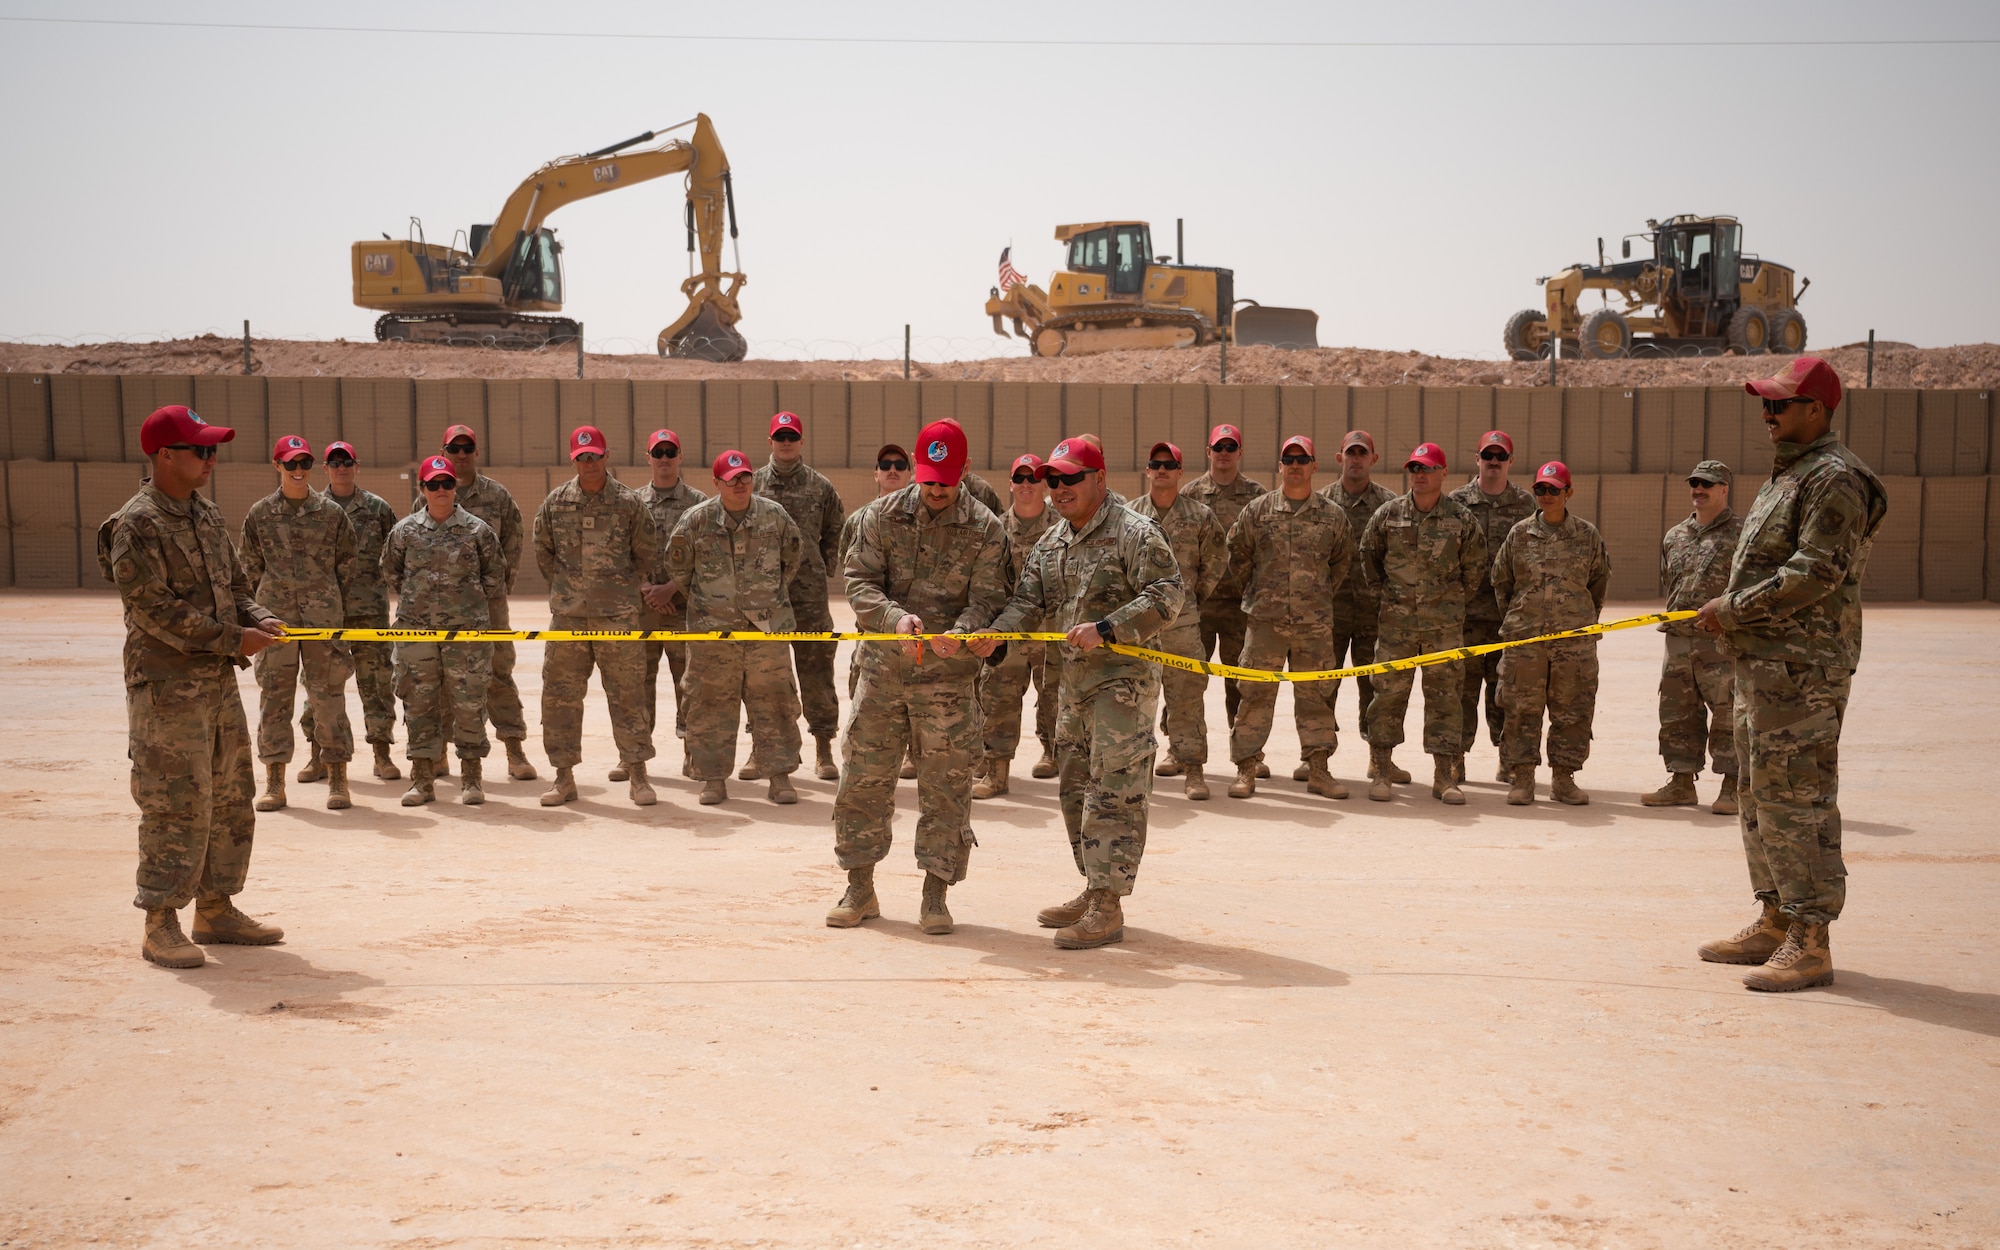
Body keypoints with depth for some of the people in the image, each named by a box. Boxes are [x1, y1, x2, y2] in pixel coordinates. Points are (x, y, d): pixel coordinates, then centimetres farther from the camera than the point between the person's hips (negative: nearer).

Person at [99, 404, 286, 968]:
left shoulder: (209, 516, 14)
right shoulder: (136, 526, -12)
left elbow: (235, 586, 21)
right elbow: (155, 610, -18)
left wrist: (259, 618, 0)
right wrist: (233, 639, -17)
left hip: (219, 680, 9)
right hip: (167, 686, -9)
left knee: (231, 799, 13)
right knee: (176, 805, -5)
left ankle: (215, 909, 25)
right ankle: (160, 926, 6)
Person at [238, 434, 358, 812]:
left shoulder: (332, 512, 5)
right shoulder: (259, 514, 7)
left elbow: (347, 568, 9)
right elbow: (249, 569, 13)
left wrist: (343, 611, 7)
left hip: (324, 614, -1)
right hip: (275, 616, 1)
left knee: (328, 694, -1)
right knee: (274, 695, 4)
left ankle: (337, 780, 7)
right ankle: (274, 783, 12)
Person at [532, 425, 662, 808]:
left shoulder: (630, 503, -2)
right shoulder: (555, 503, 4)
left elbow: (647, 554, 7)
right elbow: (542, 551, 17)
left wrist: (622, 588, 8)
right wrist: (566, 586, 14)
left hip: (617, 615, -2)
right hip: (567, 615, 2)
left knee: (627, 693, 0)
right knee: (560, 693, 4)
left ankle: (637, 775, 9)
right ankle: (564, 776, 14)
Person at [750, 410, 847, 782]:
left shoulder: (820, 487, 6)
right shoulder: (753, 484, 5)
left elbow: (837, 531, 16)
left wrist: (823, 569, 10)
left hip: (809, 594, 0)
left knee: (817, 669, 1)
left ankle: (823, 750, 10)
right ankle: (759, 747, 17)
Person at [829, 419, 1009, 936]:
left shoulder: (984, 529, -1)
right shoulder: (882, 516, 3)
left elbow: (987, 599, -6)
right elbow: (860, 583, -2)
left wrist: (961, 633, -27)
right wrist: (896, 618, -21)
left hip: (949, 676, -1)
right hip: (882, 667, 2)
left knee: (945, 785, 2)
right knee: (863, 778, 6)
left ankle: (935, 896, 15)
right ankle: (860, 891, 21)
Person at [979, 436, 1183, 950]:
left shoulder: (1135, 533, -9)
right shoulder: (1050, 542, 15)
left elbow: (1166, 598, -16)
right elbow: (1028, 602, 10)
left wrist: (1105, 628, -24)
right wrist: (994, 632, -10)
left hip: (1122, 681, -9)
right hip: (1073, 682, 9)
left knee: (1113, 792, -8)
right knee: (1075, 787, 14)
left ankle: (1108, 909, -4)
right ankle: (1094, 891, 27)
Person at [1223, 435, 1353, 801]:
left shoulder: (1333, 514, 6)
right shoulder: (1256, 510, 3)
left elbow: (1343, 561, 19)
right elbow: (1237, 556, 11)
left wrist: (1323, 594, 14)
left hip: (1315, 622, 1)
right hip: (1265, 619, -1)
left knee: (1316, 694, 6)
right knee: (1255, 692, -1)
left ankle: (1318, 769, 16)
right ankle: (1246, 769, 7)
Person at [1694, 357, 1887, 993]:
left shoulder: (1834, 477, -13)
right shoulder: (1788, 474, 20)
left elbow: (1816, 572, -22)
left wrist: (1733, 607, -15)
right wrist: (1732, 611, 10)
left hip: (1800, 666, -11)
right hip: (1762, 660, 11)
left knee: (1794, 796, -10)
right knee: (1759, 793, 15)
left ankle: (1810, 943, -4)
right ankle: (1775, 923, 25)